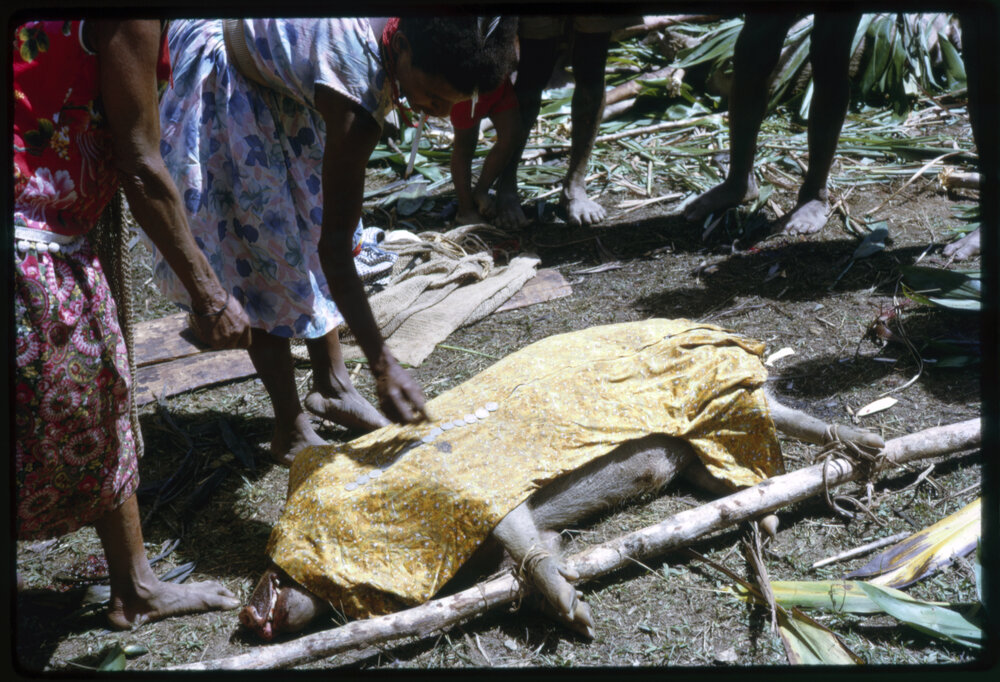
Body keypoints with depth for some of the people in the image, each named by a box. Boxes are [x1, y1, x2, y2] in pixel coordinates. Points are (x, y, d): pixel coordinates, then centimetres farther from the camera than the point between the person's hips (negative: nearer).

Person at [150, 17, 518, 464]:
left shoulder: (407, 25, -21)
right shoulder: (356, 95, -40)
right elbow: (335, 247, -36)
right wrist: (383, 366, -36)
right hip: (216, 88, -8)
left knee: (312, 219, 13)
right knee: (265, 255, -4)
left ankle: (332, 386, 27)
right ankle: (291, 432, 9)